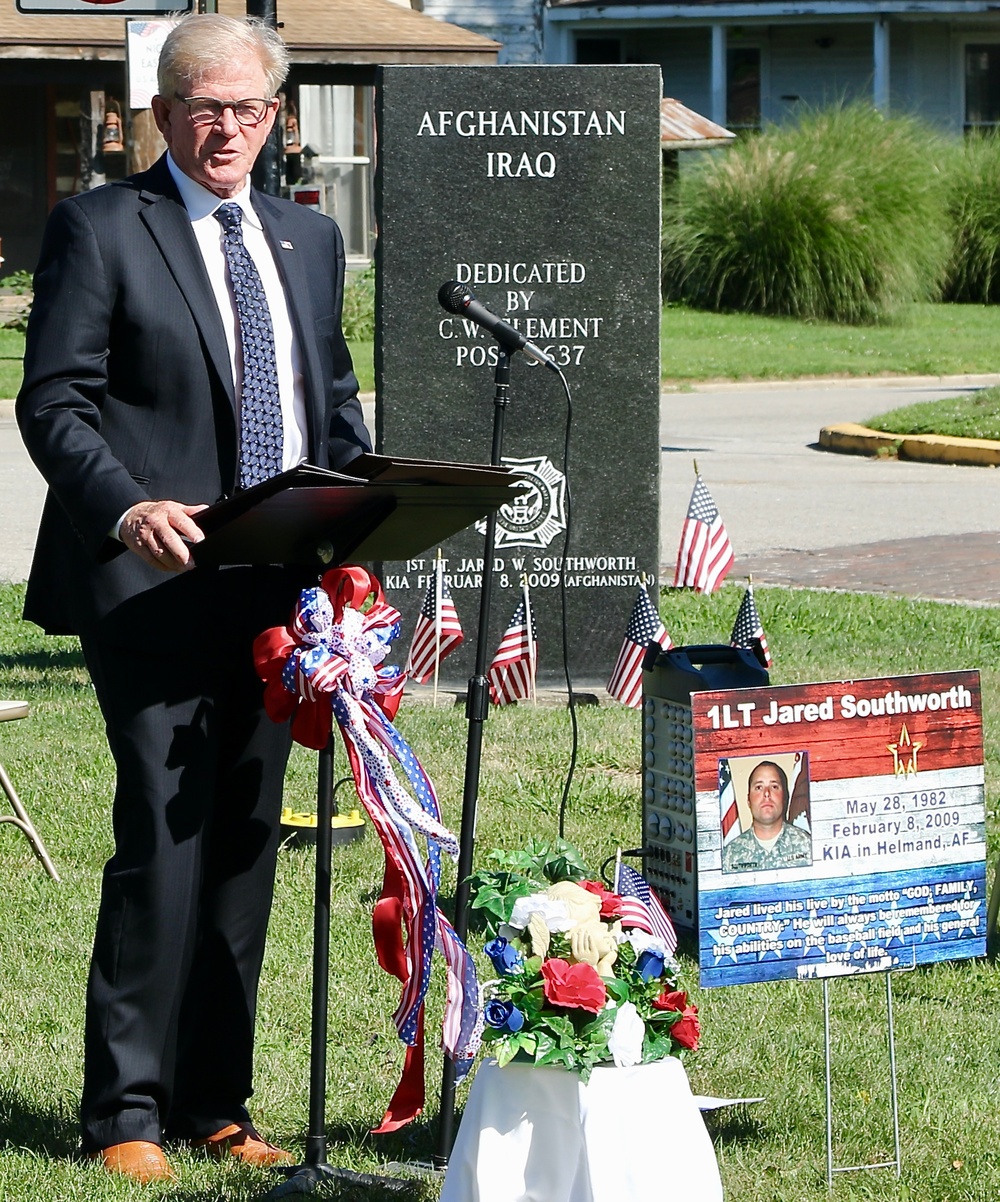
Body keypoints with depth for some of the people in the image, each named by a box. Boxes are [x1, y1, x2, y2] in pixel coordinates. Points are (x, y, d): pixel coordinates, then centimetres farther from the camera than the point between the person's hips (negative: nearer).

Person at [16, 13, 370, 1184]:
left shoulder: (308, 239, 18)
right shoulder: (99, 229, 0)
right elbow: (54, 400, -6)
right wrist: (128, 509, -23)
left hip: (277, 591, 6)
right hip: (155, 589, -6)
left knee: (244, 845, 8)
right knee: (163, 836, -11)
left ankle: (215, 1104, 16)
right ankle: (126, 1114, -4)